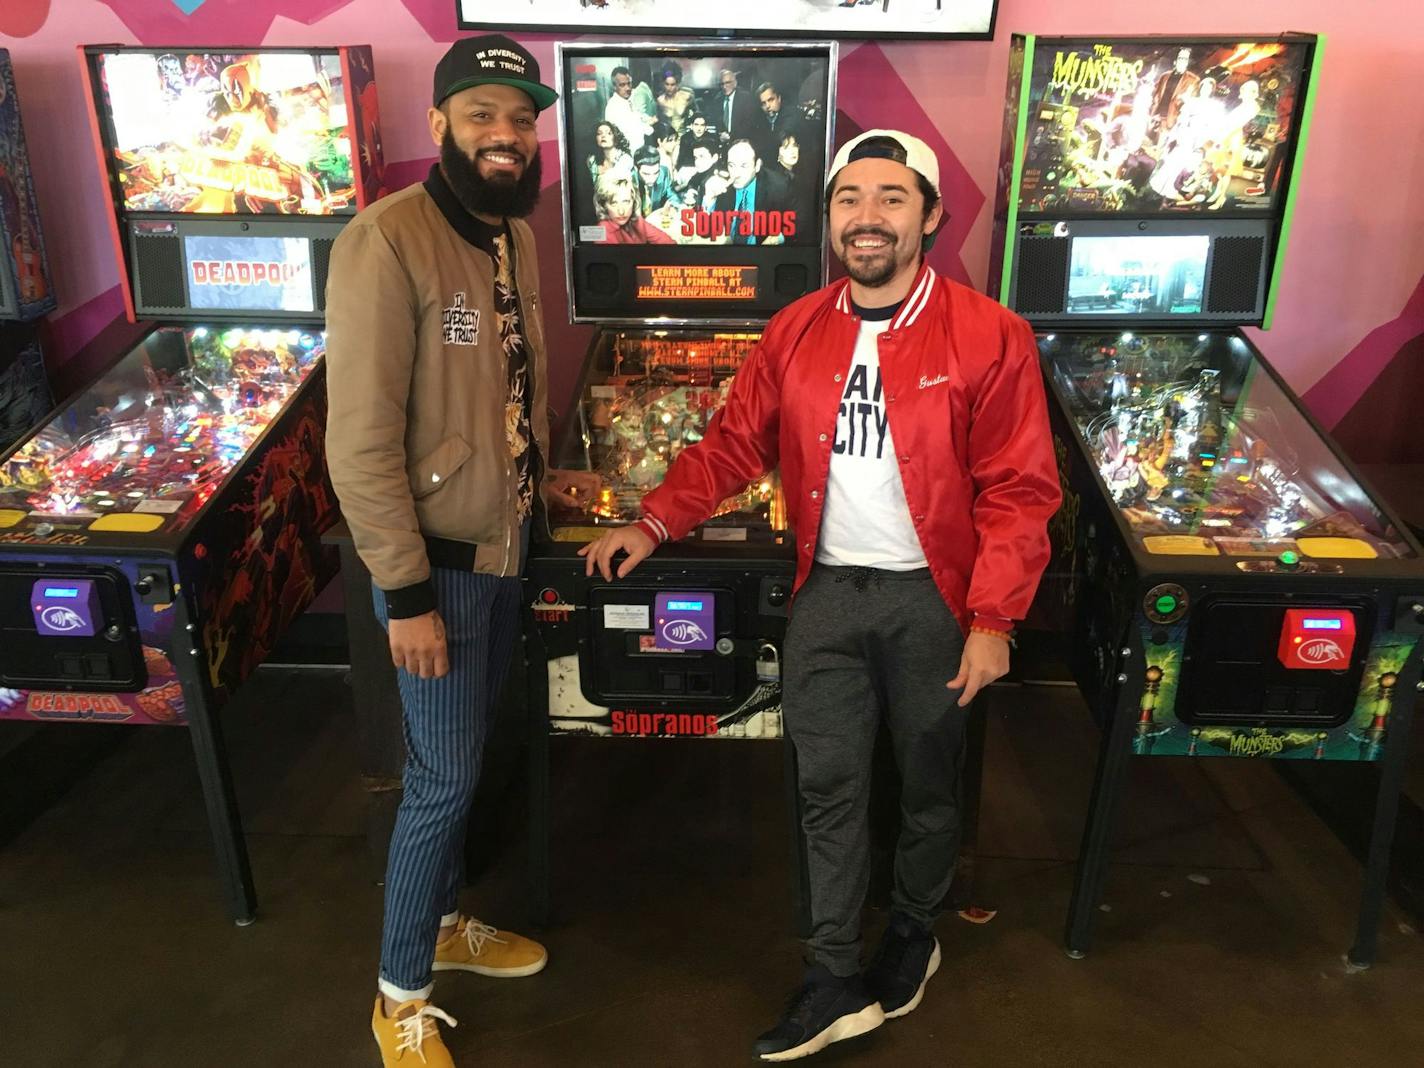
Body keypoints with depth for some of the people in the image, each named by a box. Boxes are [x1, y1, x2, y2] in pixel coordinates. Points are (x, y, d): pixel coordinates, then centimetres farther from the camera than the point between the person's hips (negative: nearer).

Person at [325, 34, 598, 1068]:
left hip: (502, 550, 7)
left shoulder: (518, 235, 6)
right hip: (437, 563, -7)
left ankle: (443, 924, 43)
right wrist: (406, 593, -20)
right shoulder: (387, 241, -19)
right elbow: (362, 440, -21)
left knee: (462, 761, 21)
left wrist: (537, 475, 7)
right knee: (444, 777, 3)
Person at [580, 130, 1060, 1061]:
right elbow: (732, 447, 7)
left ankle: (914, 935, 42)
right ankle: (837, 982, 24)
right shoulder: (793, 335, 2)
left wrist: (992, 620, -15)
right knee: (829, 788, 8)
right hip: (827, 593, 3)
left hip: (932, 599, -2)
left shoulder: (990, 338, -10)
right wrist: (654, 524, -2)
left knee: (929, 781, 16)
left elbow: (1018, 493, -11)